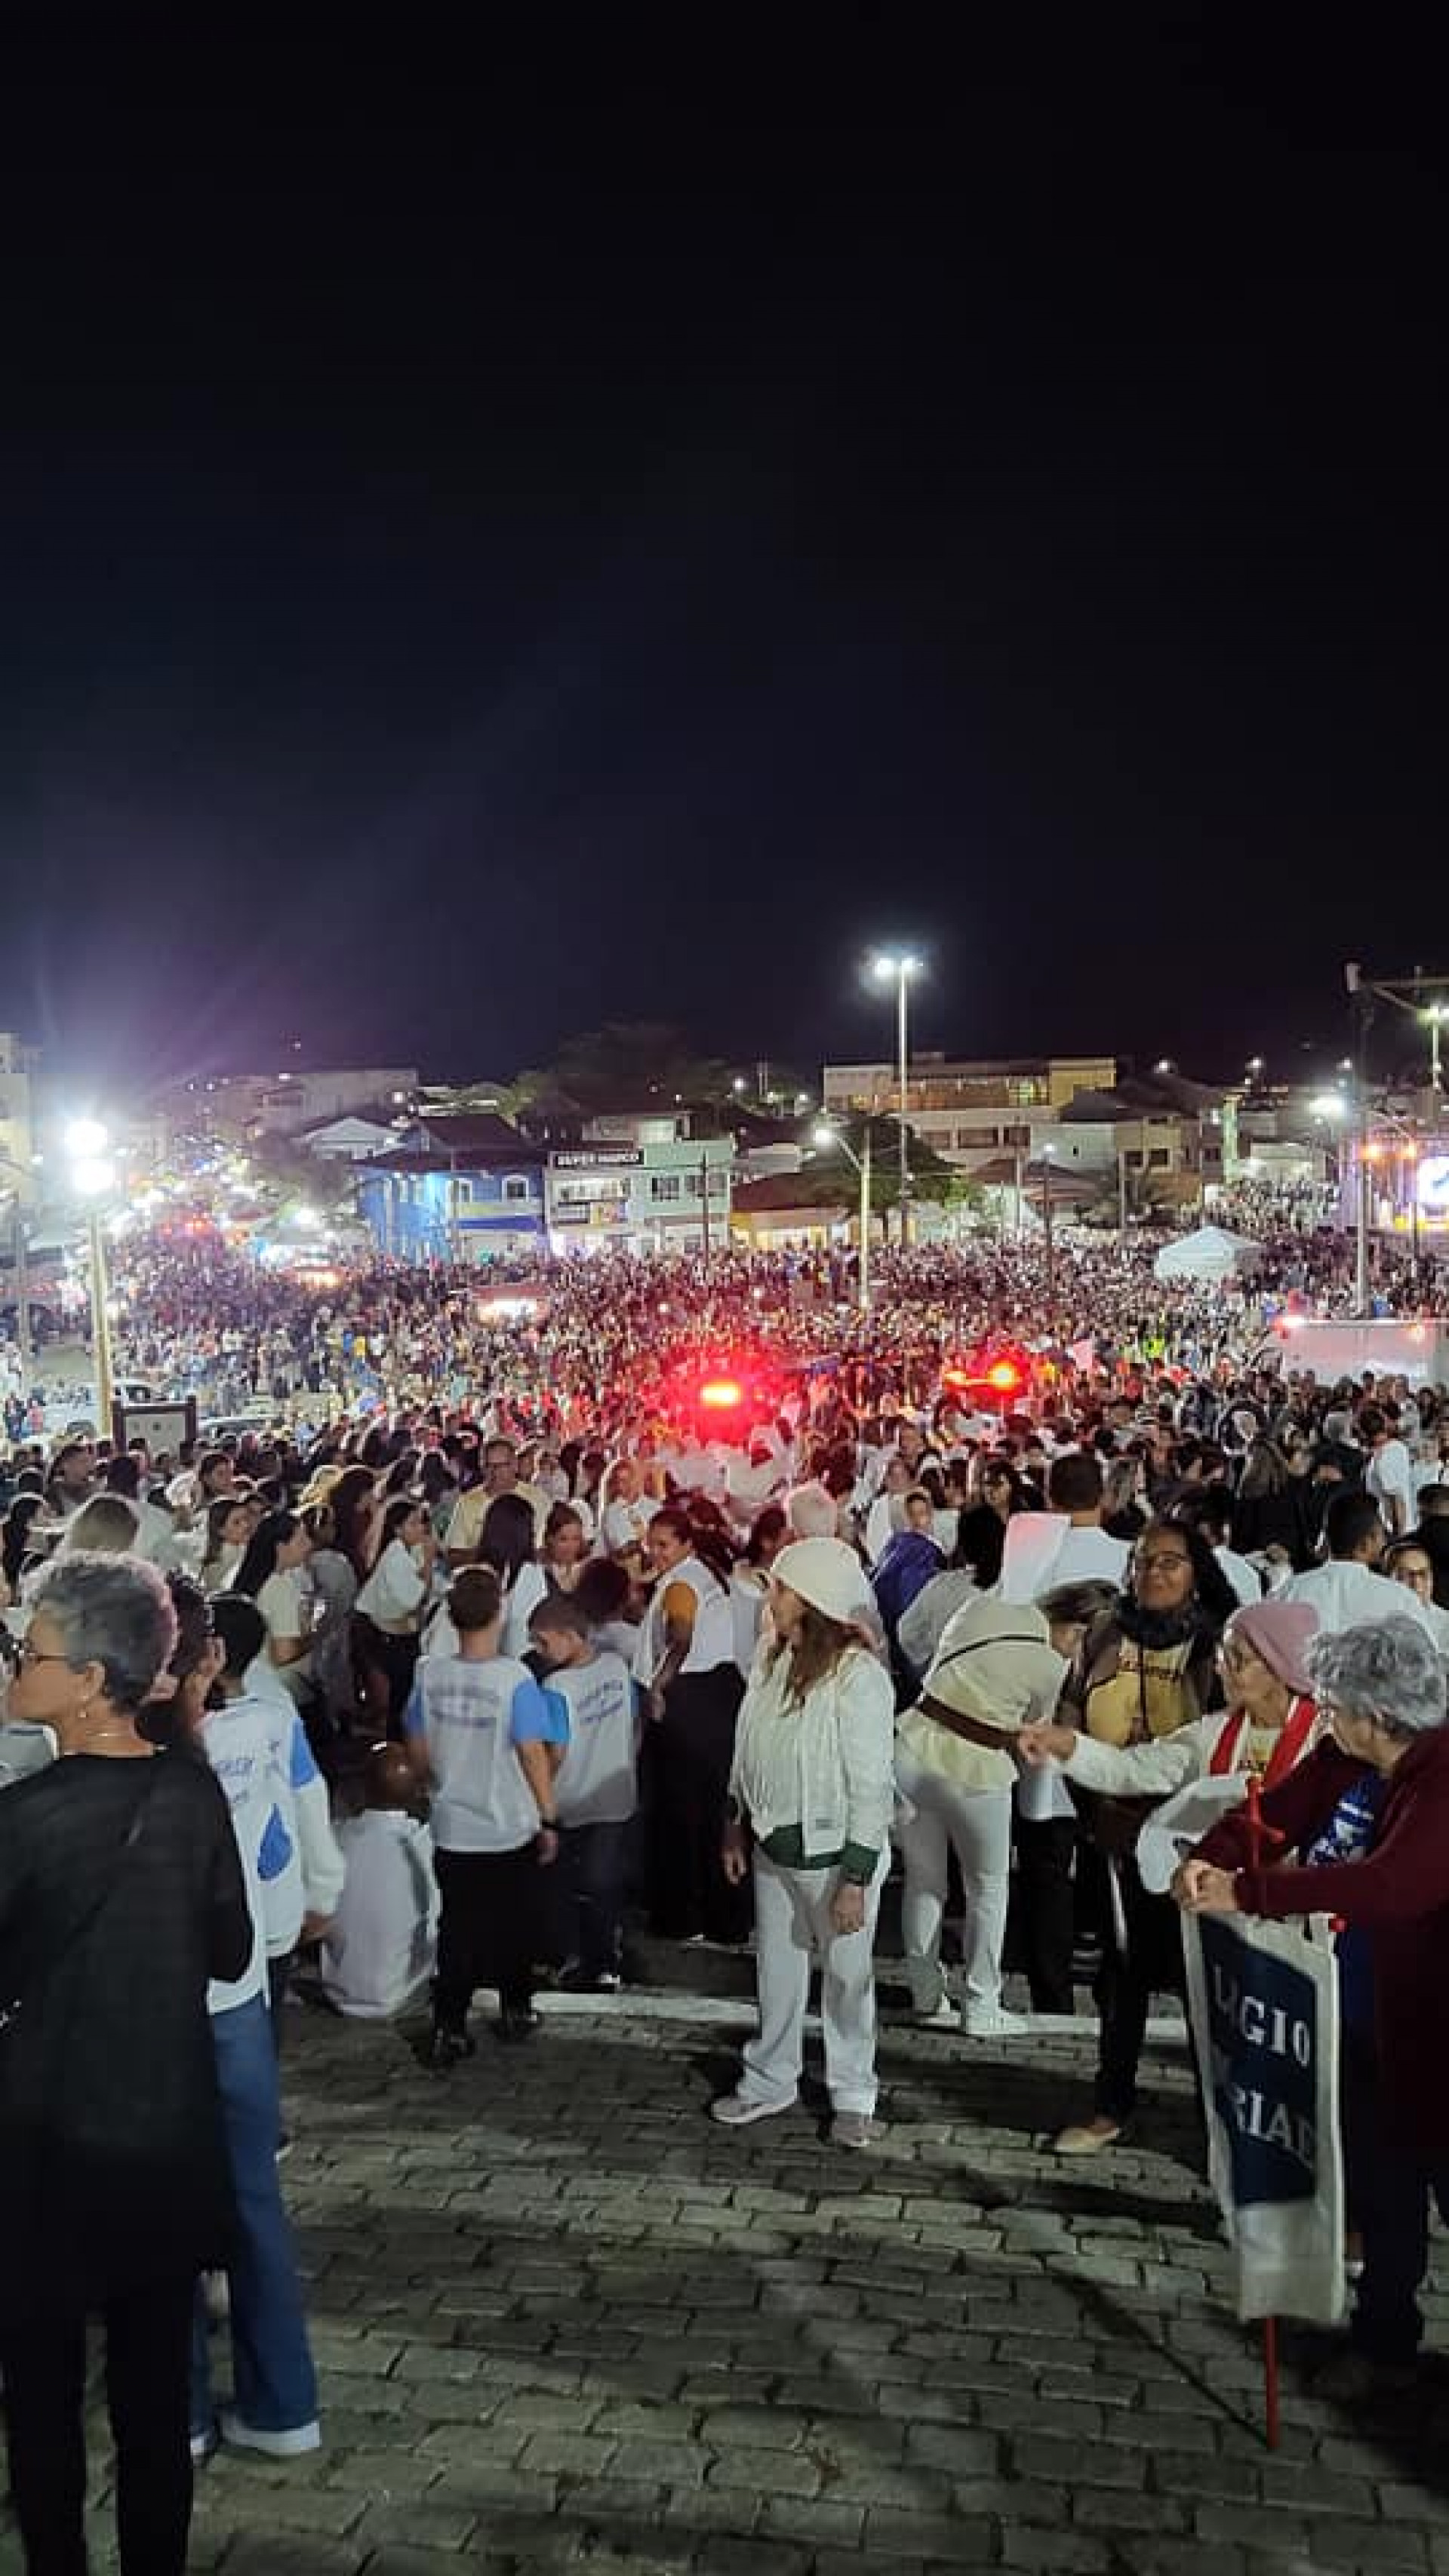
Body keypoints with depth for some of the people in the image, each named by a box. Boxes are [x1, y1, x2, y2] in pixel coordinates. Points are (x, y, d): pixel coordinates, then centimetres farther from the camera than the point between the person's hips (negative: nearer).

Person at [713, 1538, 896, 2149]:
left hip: (833, 1854, -6)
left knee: (846, 1976, 11)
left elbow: (870, 1784, -20)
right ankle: (769, 2081, 36)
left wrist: (856, 1878, -20)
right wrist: (735, 1828, 15)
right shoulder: (774, 1661, 0)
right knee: (777, 1971, 19)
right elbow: (748, 1751, 12)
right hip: (774, 1847, 6)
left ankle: (853, 2095, 28)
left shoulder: (857, 1675, -21)